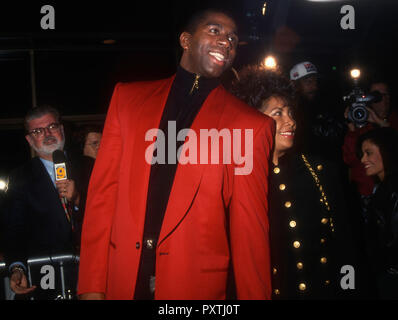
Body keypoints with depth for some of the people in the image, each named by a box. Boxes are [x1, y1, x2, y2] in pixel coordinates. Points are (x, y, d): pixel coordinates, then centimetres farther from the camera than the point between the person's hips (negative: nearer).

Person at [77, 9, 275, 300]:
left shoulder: (251, 125, -3)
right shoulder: (128, 96, 4)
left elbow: (250, 230, -2)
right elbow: (103, 191, 2)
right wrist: (92, 285, -2)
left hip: (195, 284, -1)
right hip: (120, 281, 2)